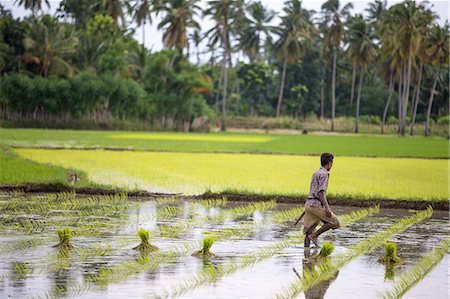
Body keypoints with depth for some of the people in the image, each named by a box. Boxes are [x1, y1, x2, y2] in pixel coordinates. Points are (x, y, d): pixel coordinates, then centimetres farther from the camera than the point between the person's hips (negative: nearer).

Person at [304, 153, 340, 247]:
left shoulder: (316, 174, 22)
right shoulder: (324, 174, -9)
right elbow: (321, 192, -18)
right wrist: (327, 208, -24)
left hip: (309, 204, 9)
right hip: (316, 205, -9)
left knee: (309, 231, 5)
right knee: (334, 222, 1)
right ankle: (314, 236, -7)